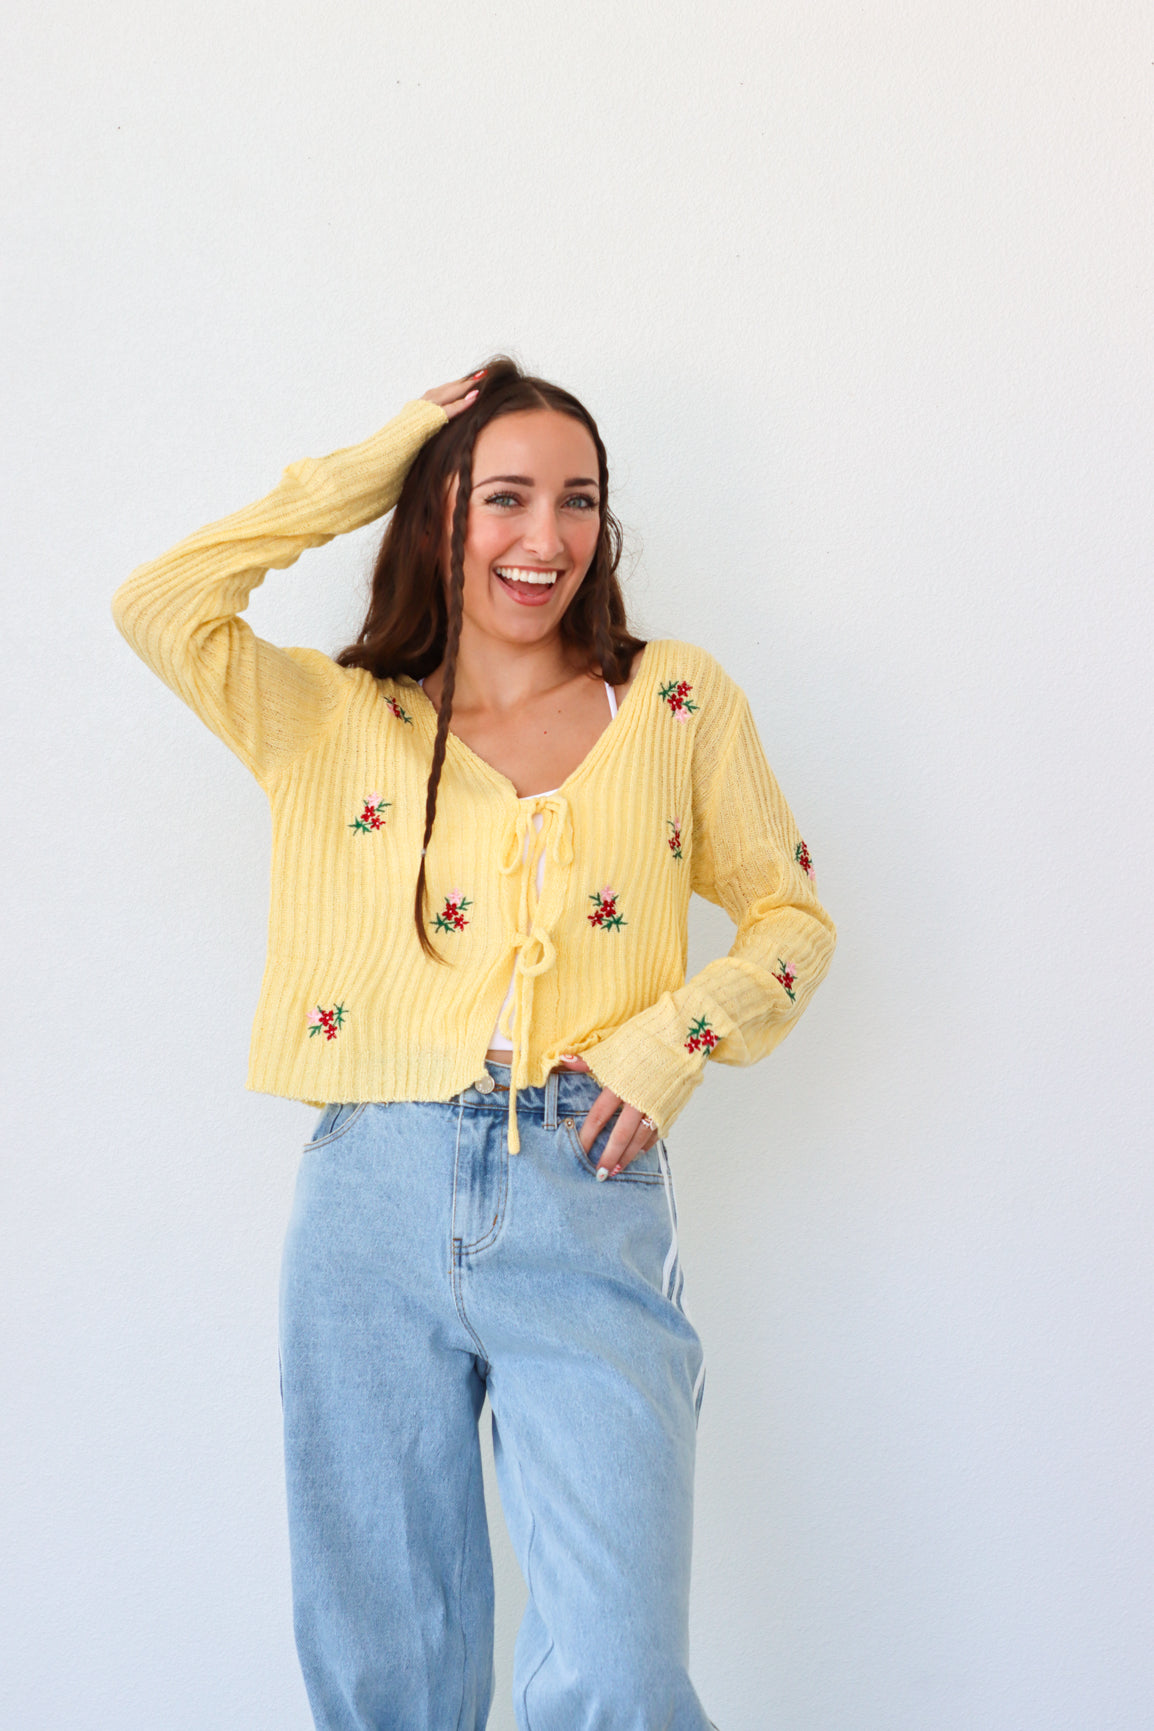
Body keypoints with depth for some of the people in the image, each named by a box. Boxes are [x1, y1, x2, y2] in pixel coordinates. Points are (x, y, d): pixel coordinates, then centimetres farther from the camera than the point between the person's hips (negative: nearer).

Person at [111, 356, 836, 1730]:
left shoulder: (678, 701, 10)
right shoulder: (336, 722, 11)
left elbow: (790, 918, 14)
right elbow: (156, 606, -3)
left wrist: (677, 1037, -5)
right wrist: (365, 471, 4)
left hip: (587, 1202, -1)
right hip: (374, 1202, 1)